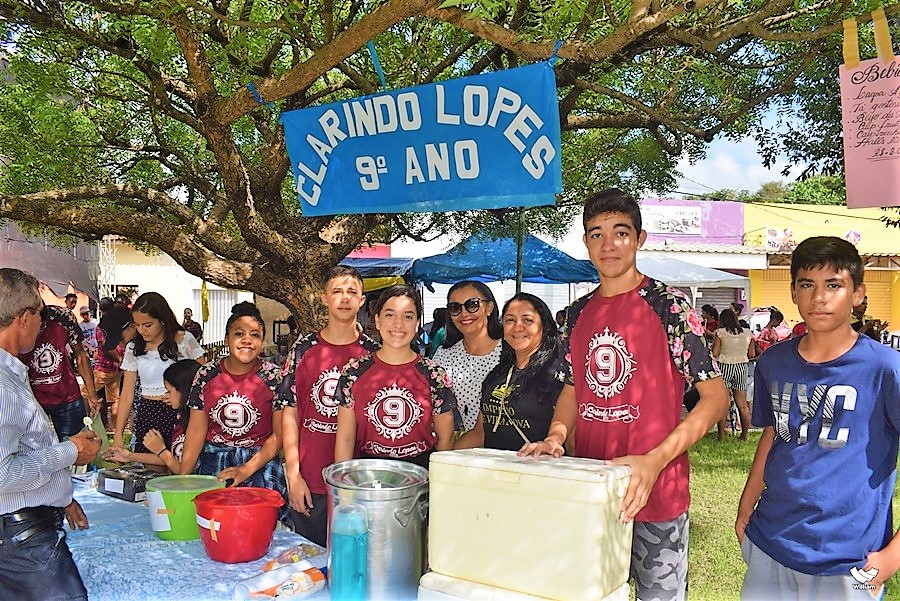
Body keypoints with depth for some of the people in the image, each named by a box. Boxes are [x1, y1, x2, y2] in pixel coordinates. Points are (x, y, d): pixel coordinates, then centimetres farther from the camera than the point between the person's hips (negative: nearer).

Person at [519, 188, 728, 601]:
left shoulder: (667, 304, -10)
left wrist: (654, 461, -23)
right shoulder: (579, 313, 7)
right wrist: (555, 436, -3)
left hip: (653, 490, -5)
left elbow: (715, 397, -12)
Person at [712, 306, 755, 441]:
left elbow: (714, 353, -9)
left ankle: (721, 435, 6)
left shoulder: (720, 332, -6)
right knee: (742, 404, 10)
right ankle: (744, 435, 16)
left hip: (724, 366, -3)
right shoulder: (747, 333, 4)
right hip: (742, 368, 3)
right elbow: (752, 354, 7)